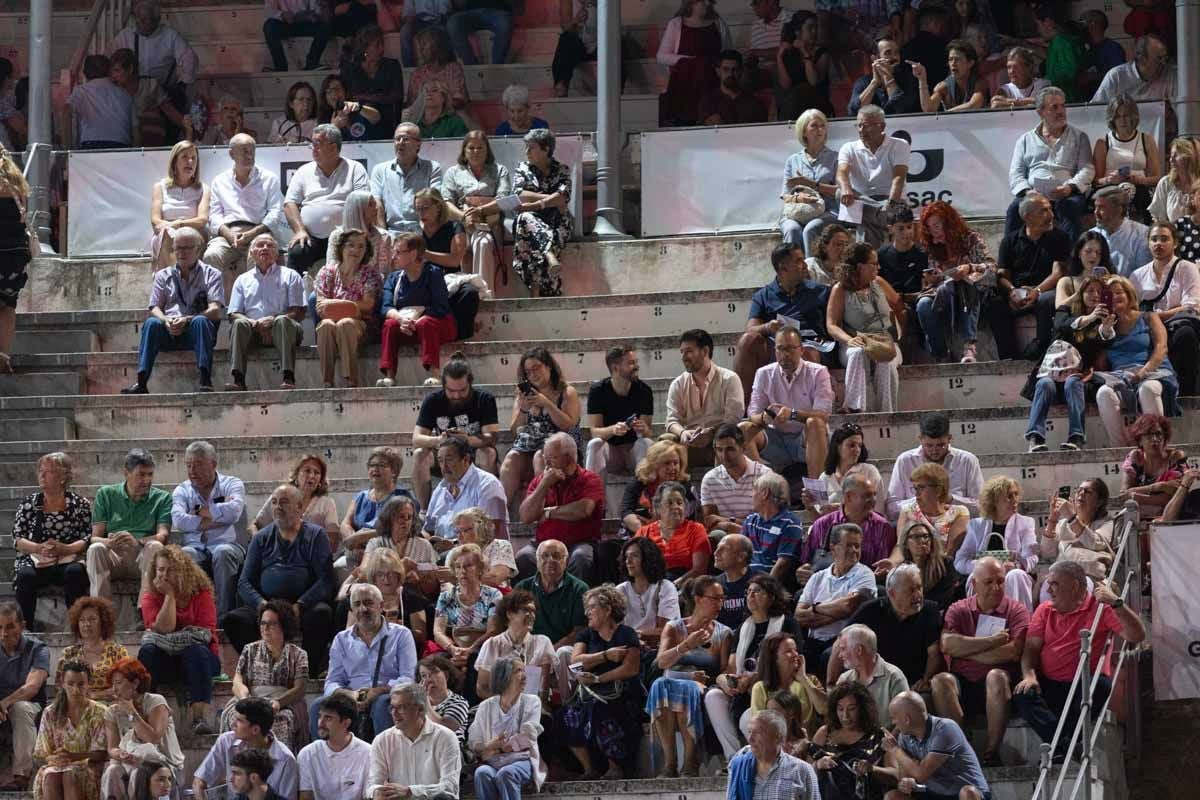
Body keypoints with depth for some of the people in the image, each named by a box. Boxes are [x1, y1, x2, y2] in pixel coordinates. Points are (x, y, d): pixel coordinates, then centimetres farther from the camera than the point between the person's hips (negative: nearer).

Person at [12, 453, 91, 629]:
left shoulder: (80, 504, 9)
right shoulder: (29, 503, 13)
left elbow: (88, 539, 1)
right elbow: (17, 540, 6)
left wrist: (64, 549, -17)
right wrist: (38, 548, -14)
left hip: (68, 561, -1)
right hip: (35, 561, 1)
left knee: (75, 572, -34)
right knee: (25, 575, -32)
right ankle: (26, 627, -26)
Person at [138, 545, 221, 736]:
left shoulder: (201, 592, -2)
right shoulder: (151, 596, 1)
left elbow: (206, 632, -12)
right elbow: (163, 629, -15)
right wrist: (169, 595, -15)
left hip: (199, 659, -1)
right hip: (164, 659, 1)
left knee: (196, 651, -34)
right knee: (147, 651, -28)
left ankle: (200, 717, -46)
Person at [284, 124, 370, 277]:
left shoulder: (355, 169, 9)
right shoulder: (304, 172, 17)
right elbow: (290, 204, 11)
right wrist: (299, 230, -7)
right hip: (310, 237, 2)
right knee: (296, 253, -27)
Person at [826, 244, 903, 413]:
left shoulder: (879, 284, 17)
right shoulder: (840, 290, 4)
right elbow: (831, 325, -4)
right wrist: (849, 339, -24)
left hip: (886, 341, 2)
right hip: (857, 343, -2)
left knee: (886, 363, -34)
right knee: (858, 354, -39)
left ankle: (886, 415, -38)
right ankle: (854, 408, -50)